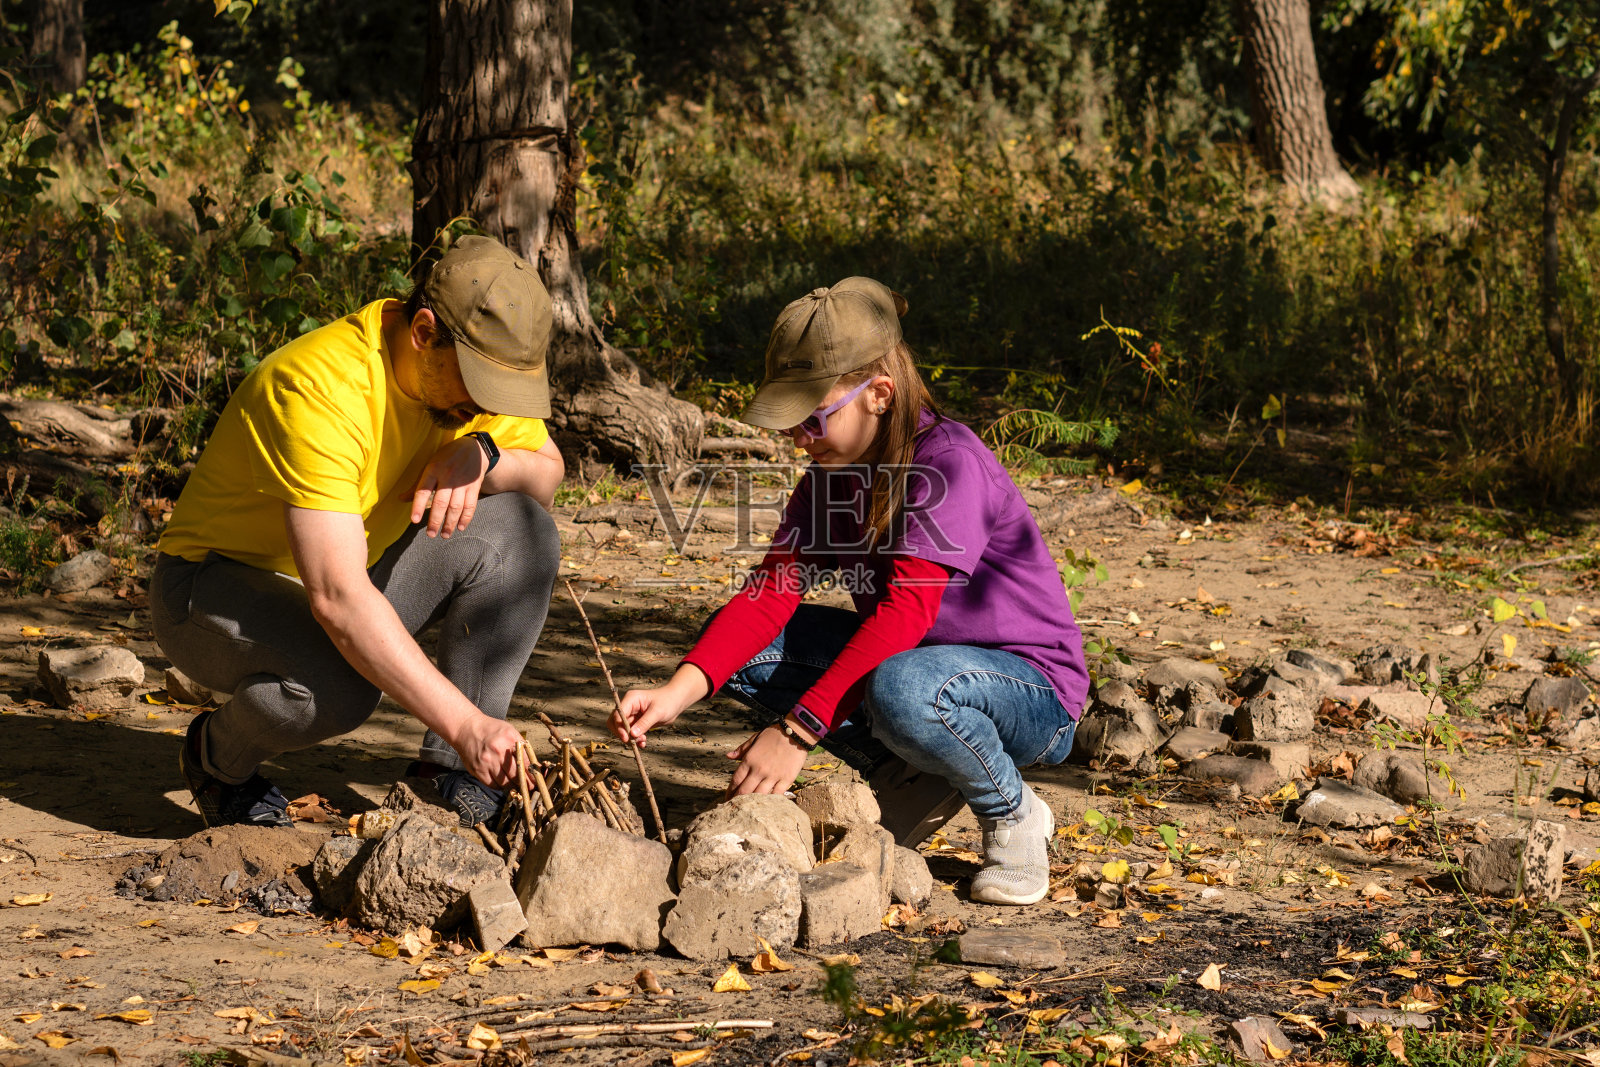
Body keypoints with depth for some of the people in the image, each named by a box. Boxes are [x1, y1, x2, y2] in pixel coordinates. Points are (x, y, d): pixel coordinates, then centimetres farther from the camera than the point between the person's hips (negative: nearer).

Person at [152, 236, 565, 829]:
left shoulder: (470, 360, -10)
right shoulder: (321, 392, -34)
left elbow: (548, 476, 2)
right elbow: (338, 600, -40)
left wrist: (480, 455, -22)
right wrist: (462, 722, -44)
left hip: (358, 573, 7)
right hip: (218, 584, -7)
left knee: (520, 530, -14)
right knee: (337, 688, -37)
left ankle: (450, 769, -7)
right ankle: (218, 756, -2)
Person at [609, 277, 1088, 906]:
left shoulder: (949, 464, -24)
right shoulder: (830, 473, 0)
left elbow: (904, 612, -34)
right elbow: (773, 587, -10)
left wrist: (795, 731, -39)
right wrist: (680, 690, -26)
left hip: (1034, 692, -7)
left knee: (902, 688, -41)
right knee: (739, 648, -7)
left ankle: (1012, 816, -10)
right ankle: (912, 781, -1)